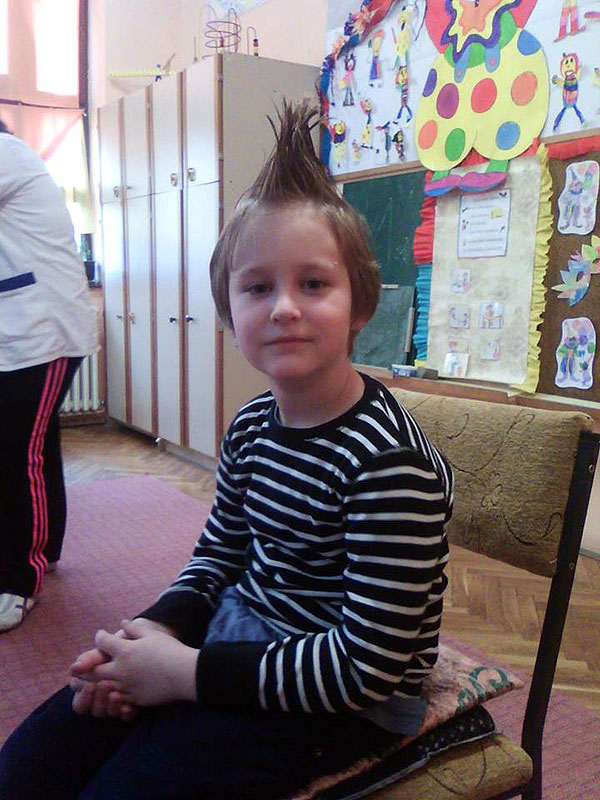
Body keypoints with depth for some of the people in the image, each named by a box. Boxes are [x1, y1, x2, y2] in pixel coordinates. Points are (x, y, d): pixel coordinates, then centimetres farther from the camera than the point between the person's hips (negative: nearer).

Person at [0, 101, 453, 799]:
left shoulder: (388, 460, -25)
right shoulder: (251, 426, -1)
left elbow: (368, 664, -24)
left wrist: (188, 672, -20)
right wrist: (156, 631, -8)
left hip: (345, 706, -6)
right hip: (234, 633, 7)